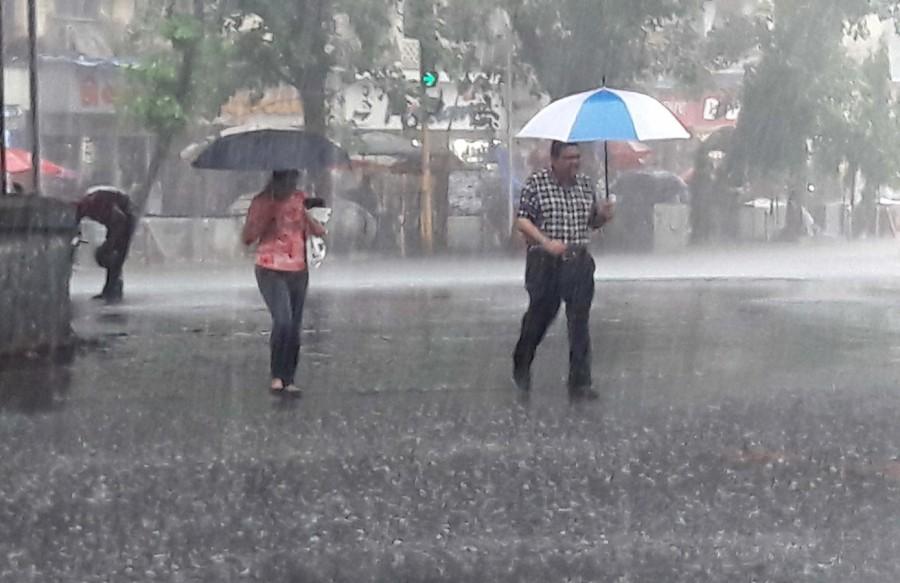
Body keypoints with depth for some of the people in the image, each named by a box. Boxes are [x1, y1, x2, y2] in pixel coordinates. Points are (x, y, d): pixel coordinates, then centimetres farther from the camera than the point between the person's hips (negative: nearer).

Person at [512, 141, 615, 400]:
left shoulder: (585, 184, 10)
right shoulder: (537, 183, -4)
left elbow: (592, 222, 20)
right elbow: (522, 220, -8)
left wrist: (603, 215, -3)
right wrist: (547, 242, -21)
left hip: (579, 262, 3)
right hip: (545, 264, -3)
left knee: (579, 322, -3)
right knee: (540, 316, 11)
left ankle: (580, 384, 0)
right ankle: (521, 366, 37)